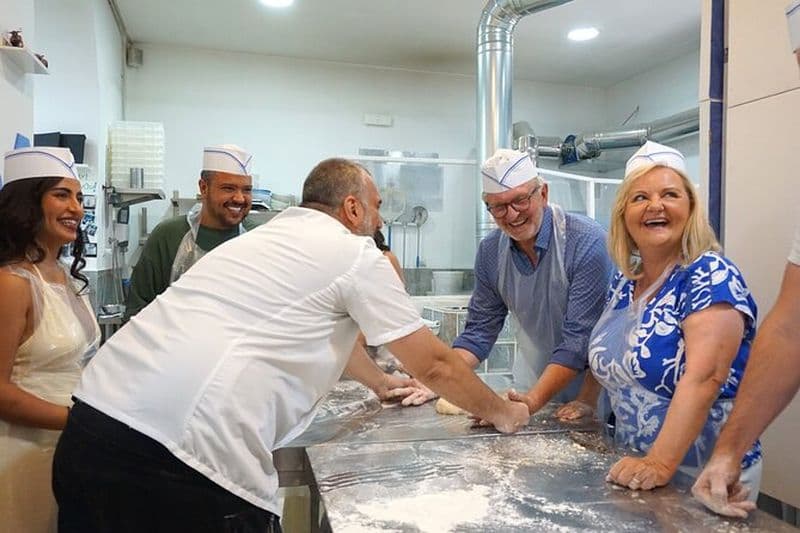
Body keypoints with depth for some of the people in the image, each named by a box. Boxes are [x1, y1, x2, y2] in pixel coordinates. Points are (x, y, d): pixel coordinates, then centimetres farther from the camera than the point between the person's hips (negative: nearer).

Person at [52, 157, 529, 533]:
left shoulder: (269, 237, 23)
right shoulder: (356, 256, 0)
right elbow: (434, 364, 6)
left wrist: (383, 382, 49)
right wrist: (503, 413, 24)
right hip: (188, 455, -8)